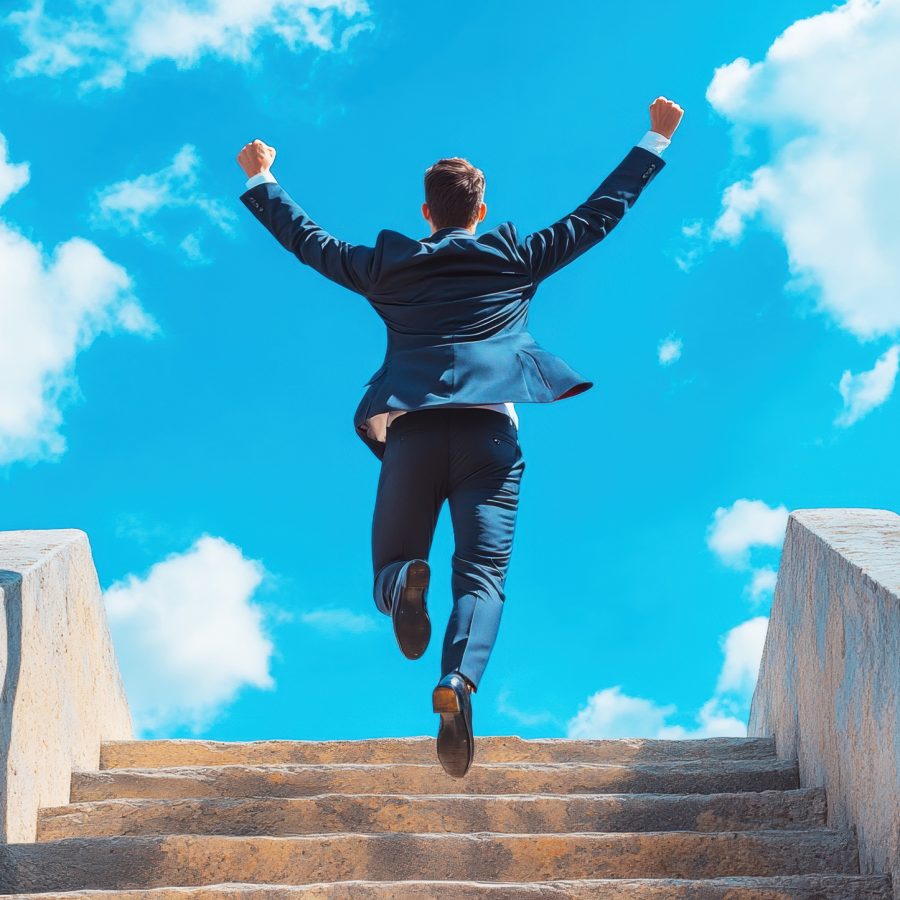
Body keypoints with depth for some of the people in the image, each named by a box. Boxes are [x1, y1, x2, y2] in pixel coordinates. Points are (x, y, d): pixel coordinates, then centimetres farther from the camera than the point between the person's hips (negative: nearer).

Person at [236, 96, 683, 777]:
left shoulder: (388, 265, 18)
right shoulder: (515, 258, 15)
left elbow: (308, 240, 30)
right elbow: (601, 212, 21)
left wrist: (260, 181, 46)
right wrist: (656, 140, 31)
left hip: (410, 430, 1)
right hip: (489, 431, -1)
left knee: (390, 573, 11)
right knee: (482, 574, -5)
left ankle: (408, 582, -27)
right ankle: (457, 683, -33)